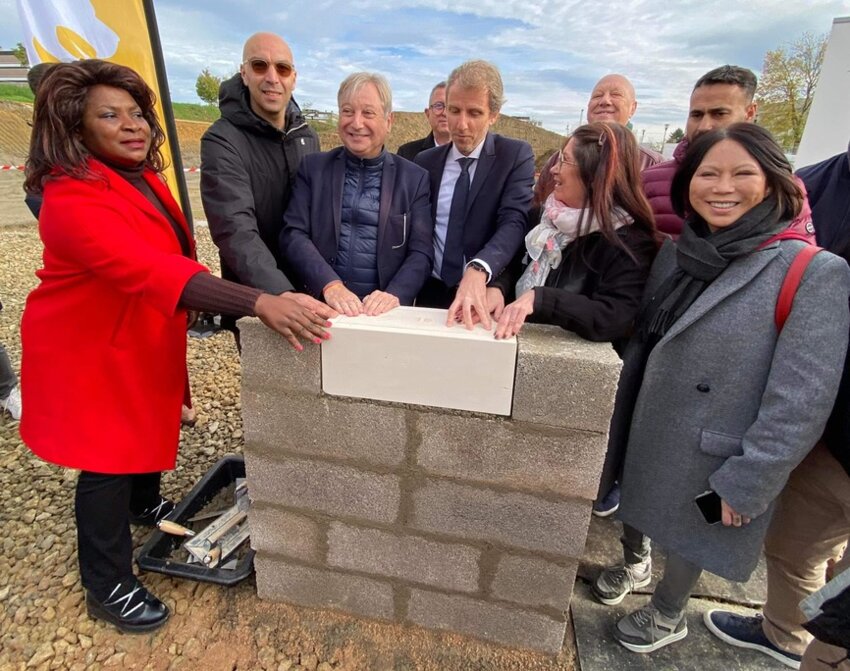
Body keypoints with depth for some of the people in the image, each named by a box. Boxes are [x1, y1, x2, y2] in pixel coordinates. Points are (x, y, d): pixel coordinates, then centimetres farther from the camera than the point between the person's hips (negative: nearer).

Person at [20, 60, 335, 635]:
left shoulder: (141, 175, 1)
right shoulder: (73, 200, -28)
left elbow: (167, 254, 9)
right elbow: (148, 269, -44)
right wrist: (260, 303, -54)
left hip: (144, 338, 8)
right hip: (93, 350, -8)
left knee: (151, 424, 23)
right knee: (108, 458, 4)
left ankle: (145, 504, 52)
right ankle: (109, 587, 25)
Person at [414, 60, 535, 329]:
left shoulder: (516, 156, -5)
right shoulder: (425, 162, 6)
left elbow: (514, 222, -19)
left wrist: (477, 271, -36)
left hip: (488, 294, -3)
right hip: (432, 292, 3)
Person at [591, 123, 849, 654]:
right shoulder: (675, 255, -2)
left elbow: (800, 402, -18)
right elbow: (640, 346, 4)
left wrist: (746, 481, -16)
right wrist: (617, 425, 8)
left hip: (710, 456, -4)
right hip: (647, 433, 4)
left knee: (687, 536, 18)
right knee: (637, 508, 24)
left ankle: (667, 618, 47)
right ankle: (633, 563, 57)